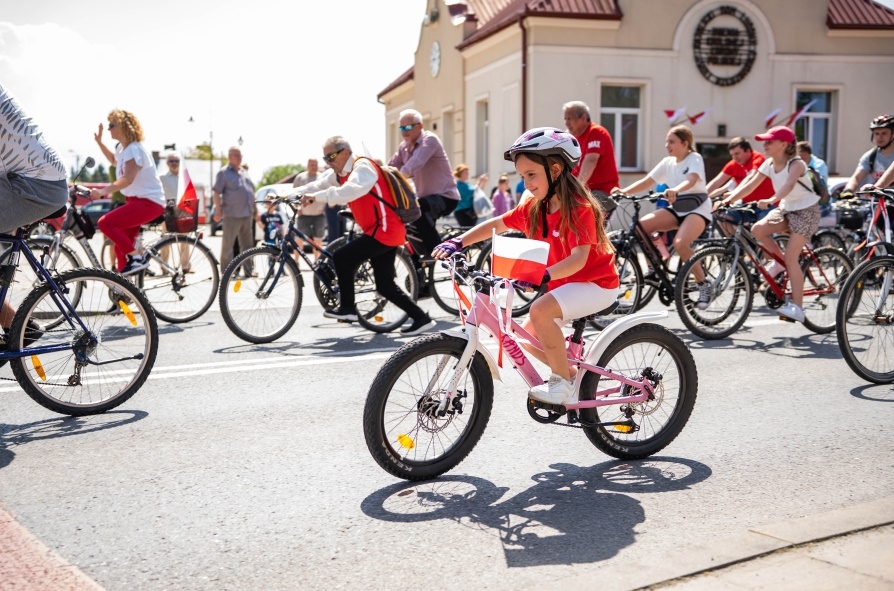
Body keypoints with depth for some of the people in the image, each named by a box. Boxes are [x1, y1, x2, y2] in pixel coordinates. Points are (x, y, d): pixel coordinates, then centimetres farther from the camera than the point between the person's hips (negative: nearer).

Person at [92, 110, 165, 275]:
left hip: (149, 202, -10)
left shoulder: (134, 149, -17)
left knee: (105, 223, -23)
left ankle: (137, 258, -16)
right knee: (121, 246, 8)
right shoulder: (122, 148, 12)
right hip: (136, 201, 10)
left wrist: (103, 191, -45)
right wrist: (99, 142, 27)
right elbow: (114, 161, 38)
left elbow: (128, 179, -33)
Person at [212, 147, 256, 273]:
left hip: (247, 214, 7)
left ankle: (248, 269, 16)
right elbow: (216, 192, -7)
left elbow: (252, 191, 23)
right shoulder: (224, 172, -1)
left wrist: (255, 210, 19)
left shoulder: (244, 173, 19)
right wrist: (218, 210, -15)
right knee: (228, 244, -4)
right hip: (232, 215, -7)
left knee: (247, 244, 10)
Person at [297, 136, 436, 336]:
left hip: (385, 230, -10)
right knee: (385, 286, 9)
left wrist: (317, 197, -38)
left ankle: (347, 308, -1)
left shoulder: (362, 167, -15)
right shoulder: (339, 173, 13)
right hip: (380, 231, 10)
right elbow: (317, 186, 8)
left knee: (341, 258, -13)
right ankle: (421, 318, 14)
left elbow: (351, 190, -34)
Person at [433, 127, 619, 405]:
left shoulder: (579, 208, -22)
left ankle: (562, 384, -17)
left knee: (540, 310, -30)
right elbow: (496, 224, 7)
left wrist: (544, 274, -46)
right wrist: (457, 242, -5)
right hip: (564, 284, 9)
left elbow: (578, 259, -31)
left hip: (595, 283, -9)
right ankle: (573, 374, 23)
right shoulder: (533, 209, 1)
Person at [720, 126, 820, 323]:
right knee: (757, 229, -19)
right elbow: (750, 185, -9)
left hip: (806, 210, -7)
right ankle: (779, 261, 7)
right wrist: (728, 200, -23)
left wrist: (771, 200, -59)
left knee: (790, 256, -17)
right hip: (786, 208, 7)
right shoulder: (769, 164, -2)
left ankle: (797, 307, -13)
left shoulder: (796, 164, -21)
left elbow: (789, 185, -41)